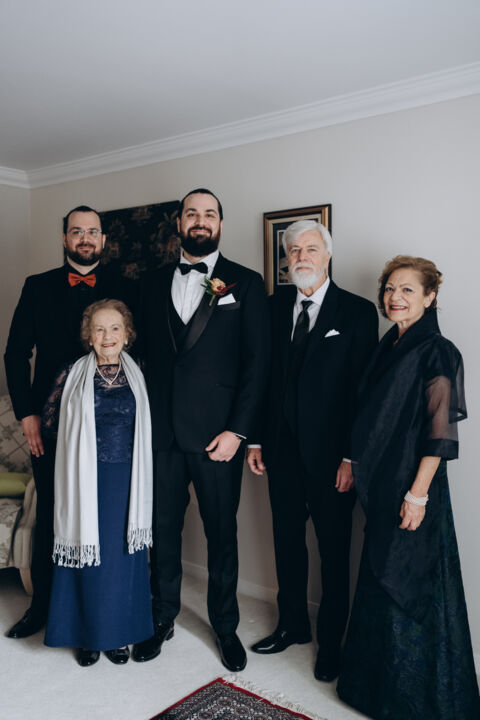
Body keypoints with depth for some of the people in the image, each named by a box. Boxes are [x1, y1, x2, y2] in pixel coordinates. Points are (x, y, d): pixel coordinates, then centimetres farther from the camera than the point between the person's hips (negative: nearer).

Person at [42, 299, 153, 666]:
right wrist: (82, 435, 0)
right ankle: (87, 635, 25)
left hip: (127, 482, 2)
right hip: (87, 481, -1)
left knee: (124, 556, 9)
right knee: (89, 554, 6)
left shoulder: (138, 376, 5)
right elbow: (49, 423, 2)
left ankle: (118, 634, 27)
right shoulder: (71, 376, 0)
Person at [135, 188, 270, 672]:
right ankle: (163, 618, 34)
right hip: (160, 431, 3)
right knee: (163, 528, 14)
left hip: (217, 433, -3)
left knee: (222, 535, 9)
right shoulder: (154, 284, 11)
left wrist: (236, 430, -11)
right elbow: (146, 354, 11)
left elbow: (257, 361, -5)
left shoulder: (245, 283, 0)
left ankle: (225, 625, 30)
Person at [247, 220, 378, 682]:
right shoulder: (273, 306, 5)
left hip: (330, 453, -4)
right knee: (287, 540, 17)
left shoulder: (357, 312, -6)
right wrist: (256, 440, 4)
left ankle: (331, 641, 28)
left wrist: (352, 456, -12)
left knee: (333, 551, 9)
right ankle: (292, 625, 36)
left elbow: (363, 389, -9)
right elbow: (262, 375, 6)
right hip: (282, 448, 4)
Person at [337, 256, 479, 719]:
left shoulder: (436, 352, -13)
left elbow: (439, 431, -17)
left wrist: (418, 493, -19)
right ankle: (379, 682, 38)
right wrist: (361, 469, 11)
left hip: (412, 488, -8)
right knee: (380, 580, 18)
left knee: (409, 586, 4)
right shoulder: (388, 347, 9)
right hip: (381, 484, 8)